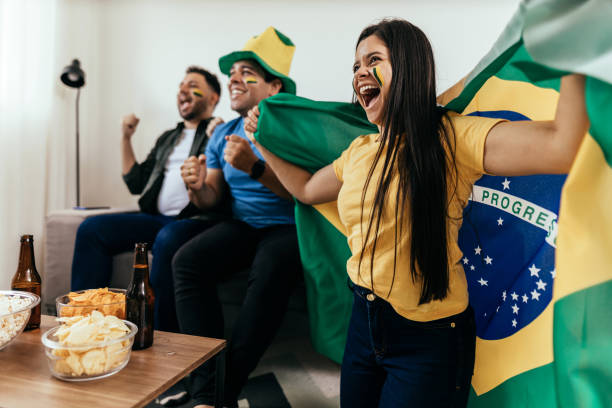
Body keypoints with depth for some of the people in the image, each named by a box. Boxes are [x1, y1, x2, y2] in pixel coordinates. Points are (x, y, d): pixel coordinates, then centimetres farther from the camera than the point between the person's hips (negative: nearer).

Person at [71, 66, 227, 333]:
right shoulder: (168, 138, 28)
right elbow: (136, 182, 24)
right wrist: (126, 138, 20)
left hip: (199, 219, -7)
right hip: (157, 218, 7)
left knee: (168, 239, -37)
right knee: (91, 229, -10)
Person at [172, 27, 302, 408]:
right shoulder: (224, 133, 12)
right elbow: (211, 199, 12)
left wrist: (254, 168, -31)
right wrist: (198, 188, -12)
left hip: (287, 227, -5)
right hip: (241, 225, 6)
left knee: (269, 274, -35)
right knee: (186, 261, -20)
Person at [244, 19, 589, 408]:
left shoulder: (453, 137, -17)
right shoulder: (359, 151, 4)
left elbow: (563, 146, -31)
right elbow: (306, 189, 19)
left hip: (429, 337, -6)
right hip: (364, 320, 7)